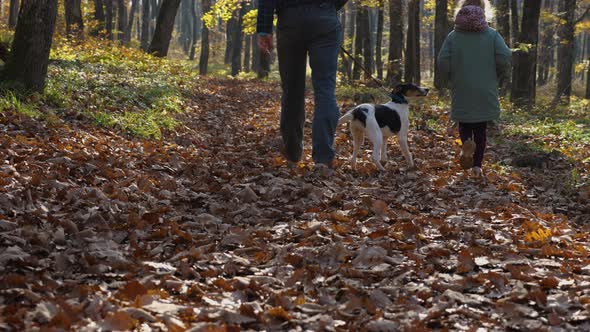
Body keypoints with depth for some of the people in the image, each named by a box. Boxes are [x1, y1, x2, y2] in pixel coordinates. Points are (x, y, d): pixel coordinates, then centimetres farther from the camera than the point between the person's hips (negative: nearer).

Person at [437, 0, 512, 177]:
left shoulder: (453, 36, -1)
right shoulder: (492, 34, -1)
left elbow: (443, 61, -10)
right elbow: (505, 58, -11)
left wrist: (451, 79, 8)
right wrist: (494, 77, 6)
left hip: (461, 92, 0)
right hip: (485, 92, 0)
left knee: (464, 125, 16)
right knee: (481, 129, 13)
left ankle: (466, 143, -16)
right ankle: (477, 165, 9)